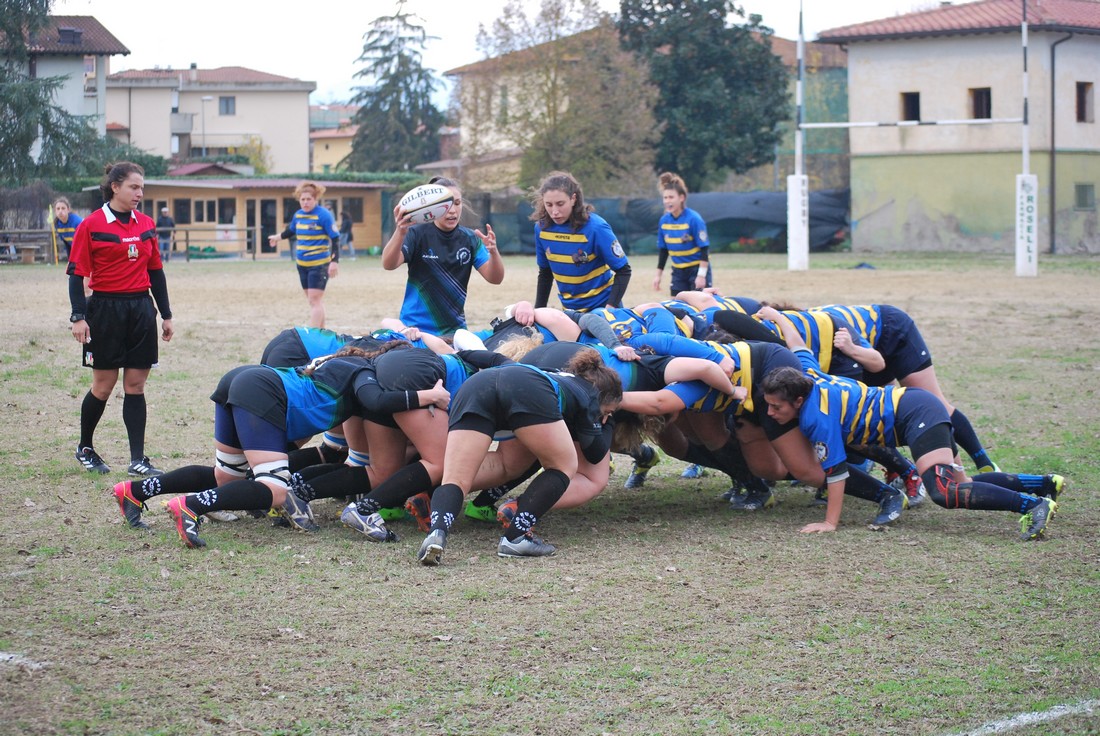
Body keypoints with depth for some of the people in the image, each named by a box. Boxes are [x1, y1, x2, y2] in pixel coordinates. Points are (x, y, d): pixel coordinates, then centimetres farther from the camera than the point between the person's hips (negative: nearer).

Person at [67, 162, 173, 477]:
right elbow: (77, 274, -7)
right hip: (105, 310, -4)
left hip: (141, 310, 4)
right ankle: (85, 449, 23)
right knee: (104, 385, 2)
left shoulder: (146, 224, 9)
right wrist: (78, 317, -14)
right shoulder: (91, 225, -6)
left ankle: (138, 460, 3)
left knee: (135, 385, 3)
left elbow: (156, 273, 15)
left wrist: (166, 315, 14)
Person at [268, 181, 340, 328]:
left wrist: (335, 262, -21)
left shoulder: (324, 215, -13)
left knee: (315, 300, -12)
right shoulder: (298, 215, 7)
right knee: (313, 300, 13)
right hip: (302, 264, 7)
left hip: (319, 264, -7)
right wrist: (278, 237, 44)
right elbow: (291, 231, 28)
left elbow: (335, 239, -14)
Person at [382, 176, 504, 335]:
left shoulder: (469, 239, 1)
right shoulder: (418, 234, -9)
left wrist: (493, 252, -27)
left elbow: (495, 278, -6)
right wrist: (400, 232, -44)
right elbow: (388, 264, -25)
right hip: (416, 328, -3)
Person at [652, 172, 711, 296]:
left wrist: (701, 275, -21)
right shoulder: (664, 221, 0)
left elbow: (704, 249, -16)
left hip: (697, 269, -6)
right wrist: (658, 275, 11)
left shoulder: (693, 219, -17)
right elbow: (663, 250, 11)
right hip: (678, 272, 6)